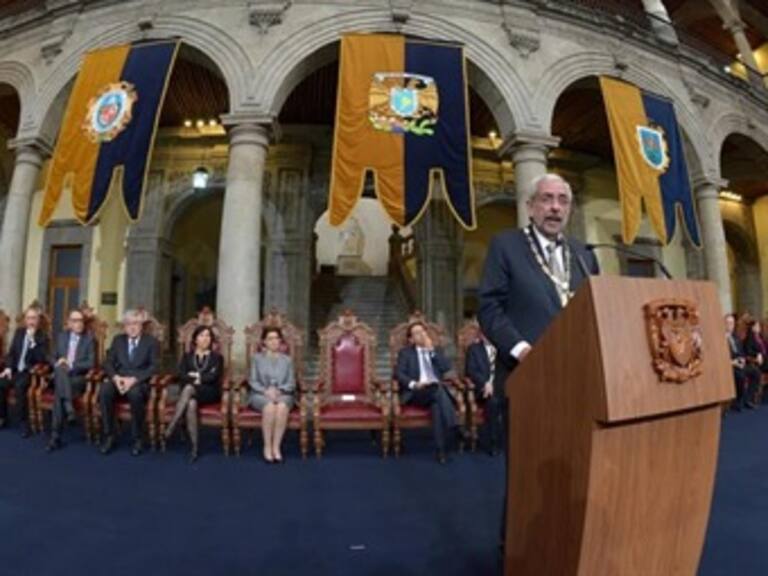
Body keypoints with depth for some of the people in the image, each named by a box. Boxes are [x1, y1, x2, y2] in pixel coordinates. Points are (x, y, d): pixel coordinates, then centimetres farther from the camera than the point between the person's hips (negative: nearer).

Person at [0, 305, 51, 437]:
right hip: (15, 370, 5)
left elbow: (42, 359, -18)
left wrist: (32, 340, -23)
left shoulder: (43, 337, -5)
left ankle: (24, 423, -22)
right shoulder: (19, 331, 11)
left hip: (30, 372, -5)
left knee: (19, 386, -33)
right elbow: (11, 352, 14)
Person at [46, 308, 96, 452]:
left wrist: (71, 365, -17)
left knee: (58, 392, -31)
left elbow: (91, 363, -5)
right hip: (60, 376, 3)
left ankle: (56, 437, -28)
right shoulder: (62, 336, 16)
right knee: (60, 369, -34)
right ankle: (69, 408, -43)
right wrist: (58, 364, -7)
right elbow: (54, 357, 16)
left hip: (79, 377, -3)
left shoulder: (89, 339, 3)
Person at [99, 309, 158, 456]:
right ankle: (109, 436, -17)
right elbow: (108, 362, 7)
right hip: (118, 379, 3)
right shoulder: (118, 340, 15)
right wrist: (115, 377, -14)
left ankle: (137, 439, -23)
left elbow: (153, 367, -7)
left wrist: (134, 379, -21)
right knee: (104, 391, -30)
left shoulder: (151, 342, 3)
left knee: (135, 394, -37)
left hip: (140, 382, -3)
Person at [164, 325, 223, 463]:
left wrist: (196, 376, 0)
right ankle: (194, 448, -36)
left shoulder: (217, 357, 14)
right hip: (190, 393, 2)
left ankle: (171, 427, -37)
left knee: (189, 388, -35)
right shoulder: (187, 356, 20)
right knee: (191, 404, -36)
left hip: (209, 392, -2)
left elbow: (213, 377, -3)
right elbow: (181, 375, 3)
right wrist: (195, 379, -10)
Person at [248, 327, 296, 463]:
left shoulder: (287, 360, 17)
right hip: (260, 394, -1)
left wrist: (279, 390, -12)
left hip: (283, 394, 1)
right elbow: (253, 381, 6)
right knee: (269, 407, -37)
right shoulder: (257, 358, 15)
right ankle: (267, 446, -26)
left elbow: (292, 383, 8)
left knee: (282, 407, -36)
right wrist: (265, 391, -12)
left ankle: (276, 446, -30)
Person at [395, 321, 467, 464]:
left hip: (437, 389, 3)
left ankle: (441, 449, -36)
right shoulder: (405, 352, 13)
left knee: (437, 404, -34)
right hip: (416, 392, -2)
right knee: (437, 389, -35)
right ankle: (454, 426, -38)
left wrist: (432, 350, -1)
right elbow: (398, 373, -2)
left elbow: (446, 367, 4)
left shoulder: (436, 350, 22)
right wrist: (414, 384, -20)